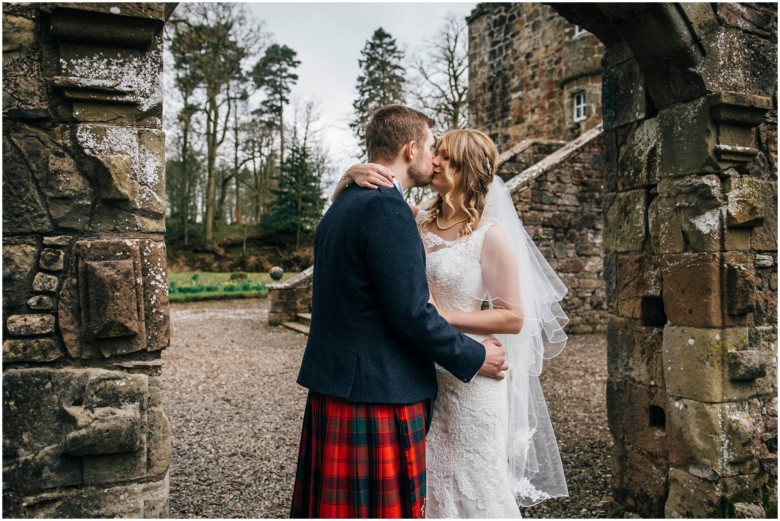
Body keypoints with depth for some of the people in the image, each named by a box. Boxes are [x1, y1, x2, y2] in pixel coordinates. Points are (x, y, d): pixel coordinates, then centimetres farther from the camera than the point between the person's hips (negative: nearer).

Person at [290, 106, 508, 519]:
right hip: (378, 395, -9)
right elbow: (411, 313, -20)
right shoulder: (387, 208, -16)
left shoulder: (342, 206, 14)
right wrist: (474, 357, -6)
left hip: (331, 389, 9)